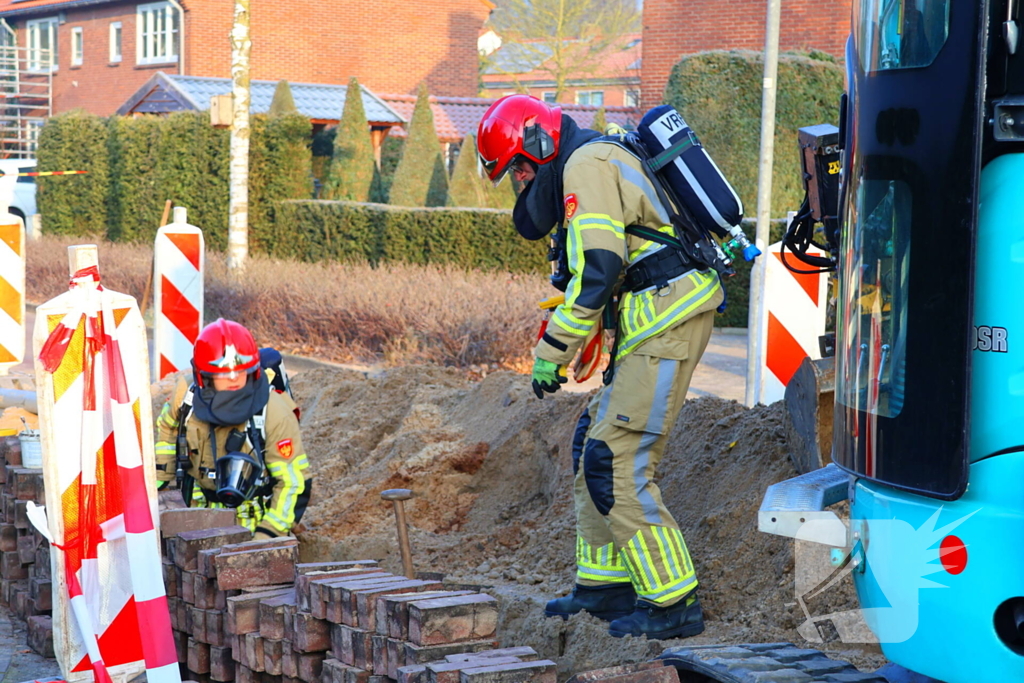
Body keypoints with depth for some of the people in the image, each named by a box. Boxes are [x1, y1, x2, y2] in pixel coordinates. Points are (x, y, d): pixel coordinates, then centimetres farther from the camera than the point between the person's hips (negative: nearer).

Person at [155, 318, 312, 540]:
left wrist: (268, 534, -23)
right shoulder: (187, 397, -10)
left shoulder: (275, 413, -22)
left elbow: (294, 481, -18)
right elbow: (168, 428, 15)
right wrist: (157, 477, 13)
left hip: (257, 519, -3)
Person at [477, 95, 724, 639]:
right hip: (658, 323, 11)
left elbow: (598, 271, -20)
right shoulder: (597, 160, 21)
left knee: (616, 463, -11)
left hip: (666, 319, -11)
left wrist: (551, 352, -14)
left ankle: (674, 603, -7)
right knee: (594, 447, 15)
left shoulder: (586, 165, -12)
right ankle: (604, 584, 23)